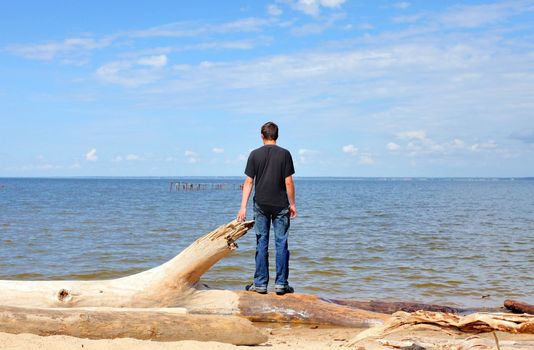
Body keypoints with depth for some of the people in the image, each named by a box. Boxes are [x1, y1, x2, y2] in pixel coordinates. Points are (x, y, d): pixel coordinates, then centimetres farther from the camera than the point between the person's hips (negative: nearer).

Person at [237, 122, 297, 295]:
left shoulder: (255, 154, 0)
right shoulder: (284, 154, -2)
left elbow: (248, 182, -1)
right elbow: (288, 182, -3)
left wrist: (243, 207, 1)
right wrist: (292, 204, 7)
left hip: (261, 204, 1)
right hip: (280, 205, -1)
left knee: (261, 243, 6)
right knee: (281, 243, 4)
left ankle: (260, 284, 8)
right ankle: (281, 284, 6)